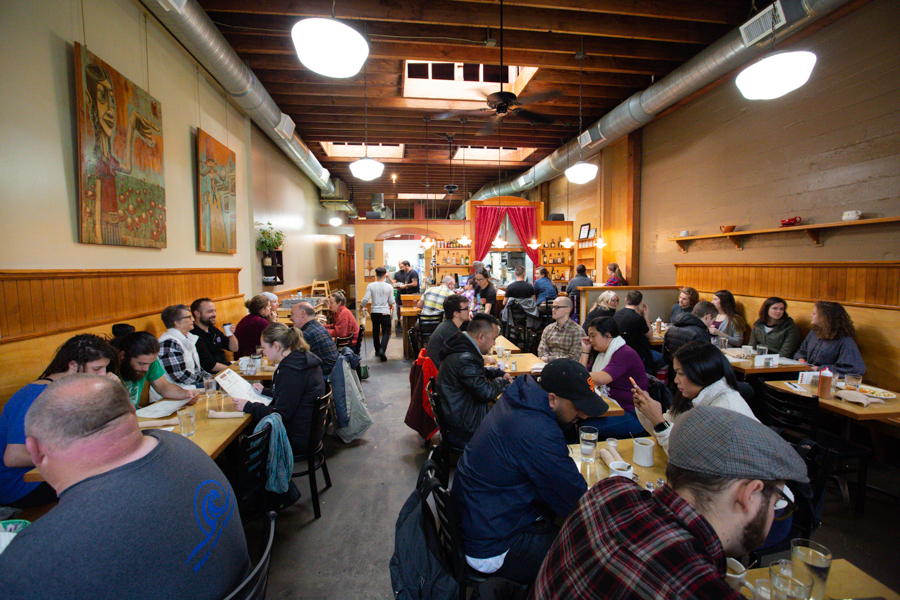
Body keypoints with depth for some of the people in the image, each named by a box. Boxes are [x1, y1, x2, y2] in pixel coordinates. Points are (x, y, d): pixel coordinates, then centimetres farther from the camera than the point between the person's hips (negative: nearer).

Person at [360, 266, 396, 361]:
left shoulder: (370, 286, -5)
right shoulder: (389, 287, -6)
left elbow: (366, 299, -10)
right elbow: (391, 301, -2)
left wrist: (361, 306, 10)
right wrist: (391, 306, 21)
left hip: (374, 312, 2)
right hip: (385, 313, -2)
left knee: (376, 332, 17)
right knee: (386, 332, 3)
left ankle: (377, 350, 27)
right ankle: (382, 349, -18)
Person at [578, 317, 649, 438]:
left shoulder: (625, 354, -16)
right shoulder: (601, 352, 15)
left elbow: (601, 379, -29)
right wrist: (585, 351, 7)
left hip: (632, 414, -8)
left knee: (585, 427, -29)